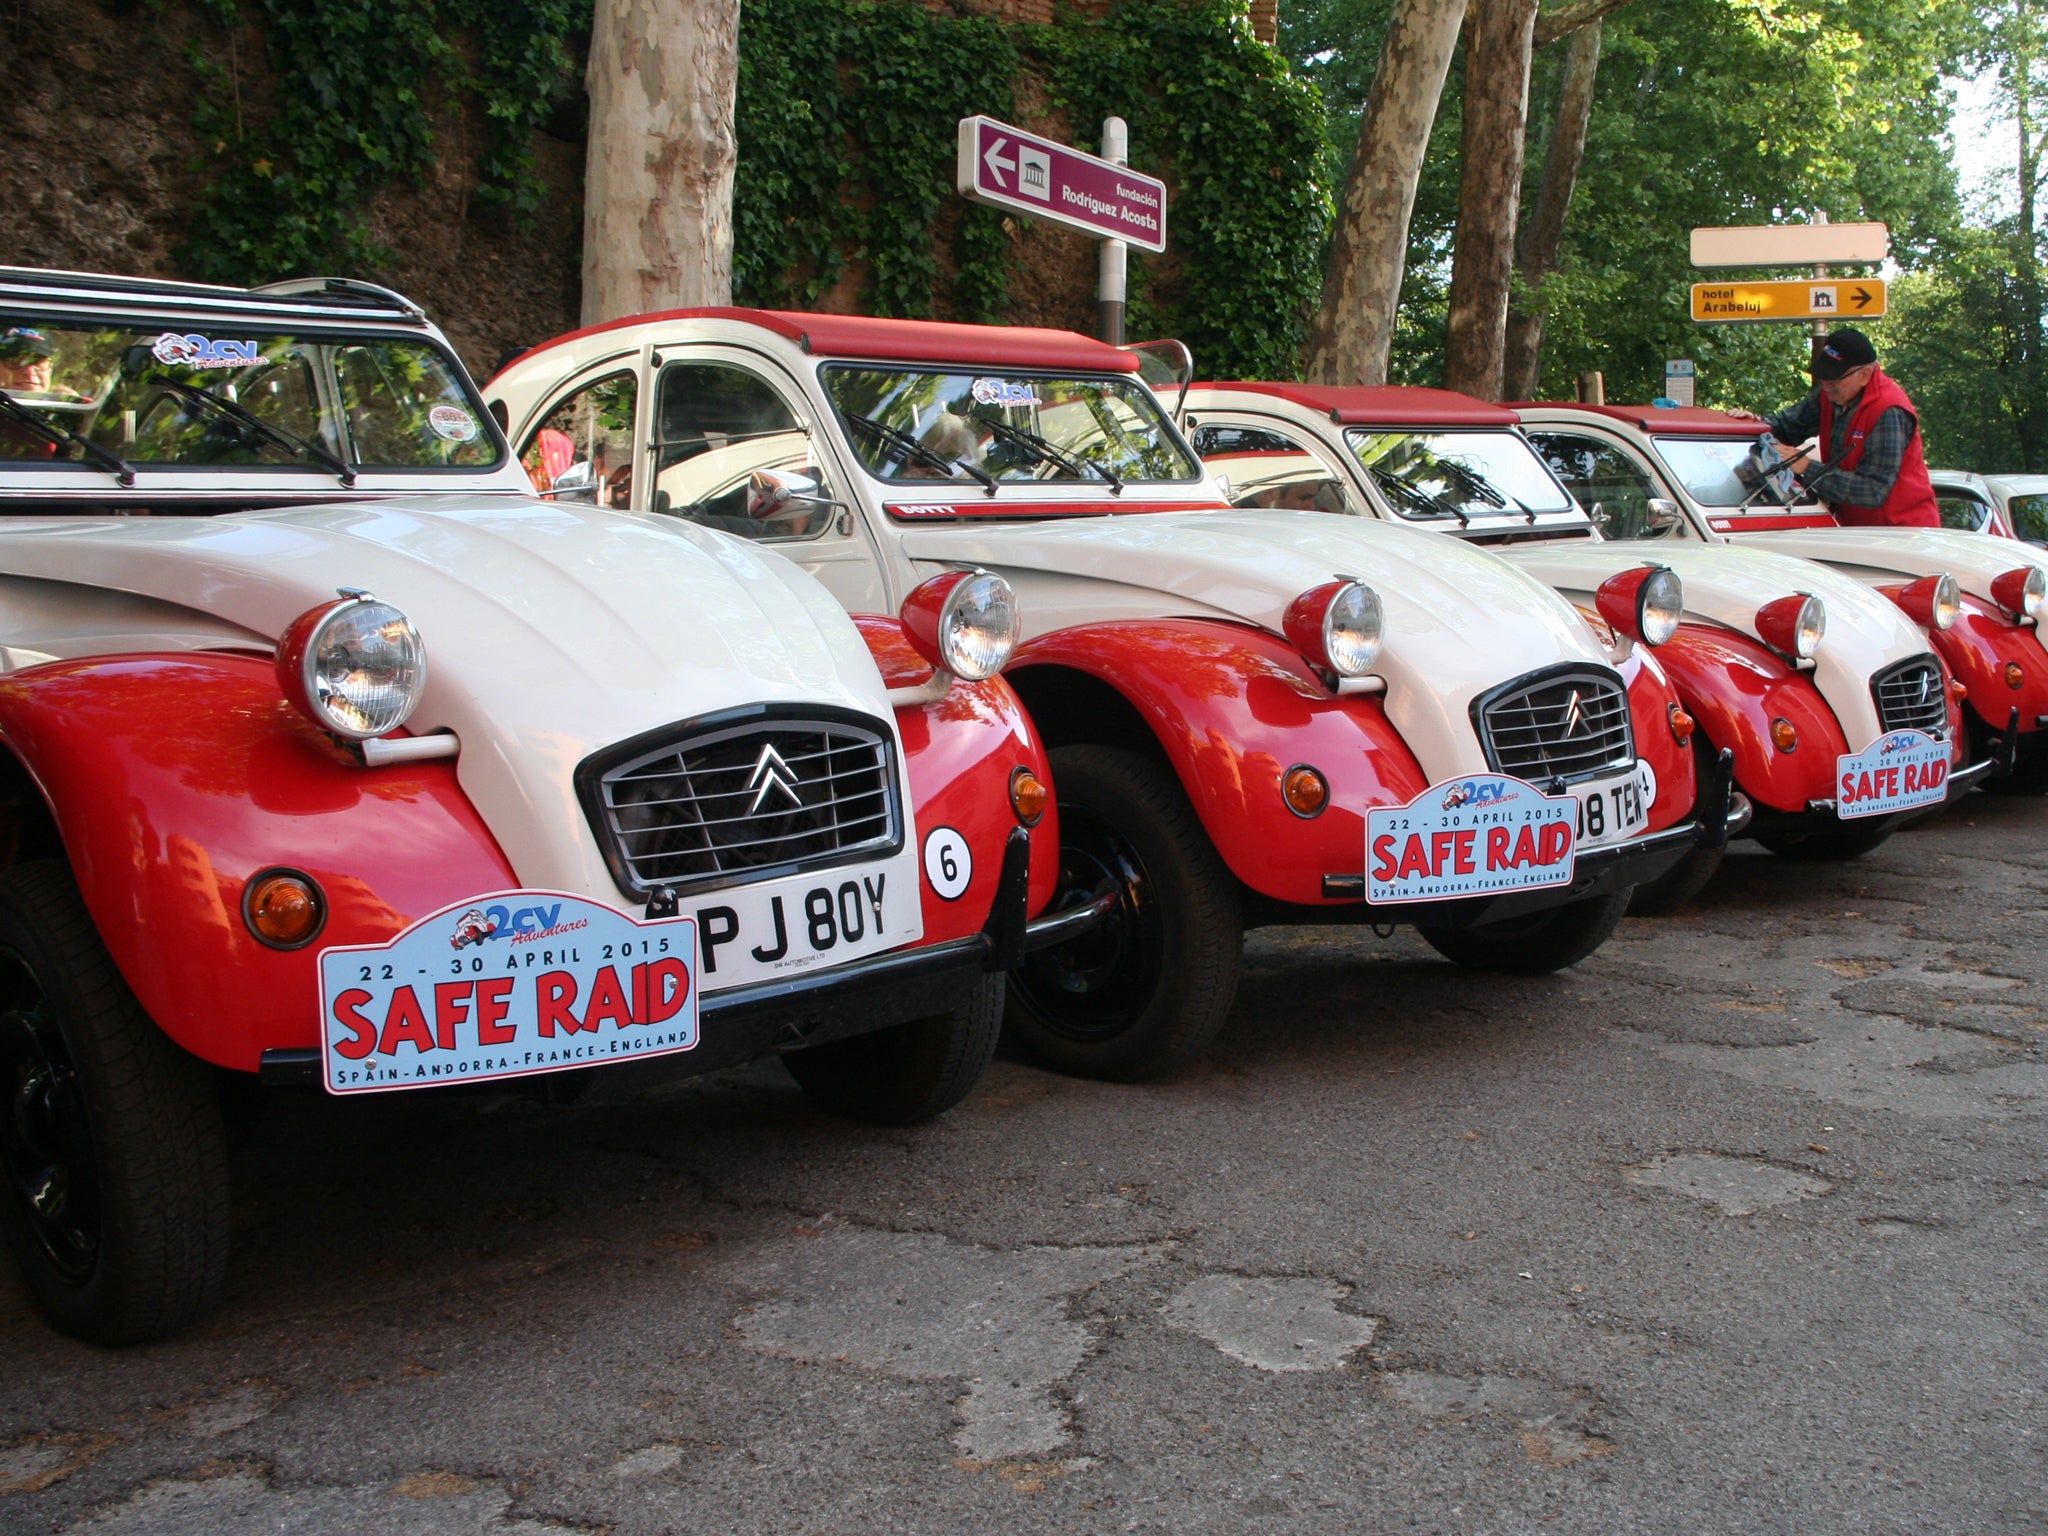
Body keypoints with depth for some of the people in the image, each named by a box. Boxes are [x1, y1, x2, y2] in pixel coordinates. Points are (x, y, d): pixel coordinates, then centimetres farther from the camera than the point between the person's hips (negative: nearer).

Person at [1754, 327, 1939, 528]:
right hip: (1856, 526, 7)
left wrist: (1807, 469, -25)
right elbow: (1789, 423, 20)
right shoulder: (1831, 395, 3)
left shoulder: (1889, 414, -20)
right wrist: (1758, 424, -4)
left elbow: (1874, 490, -24)